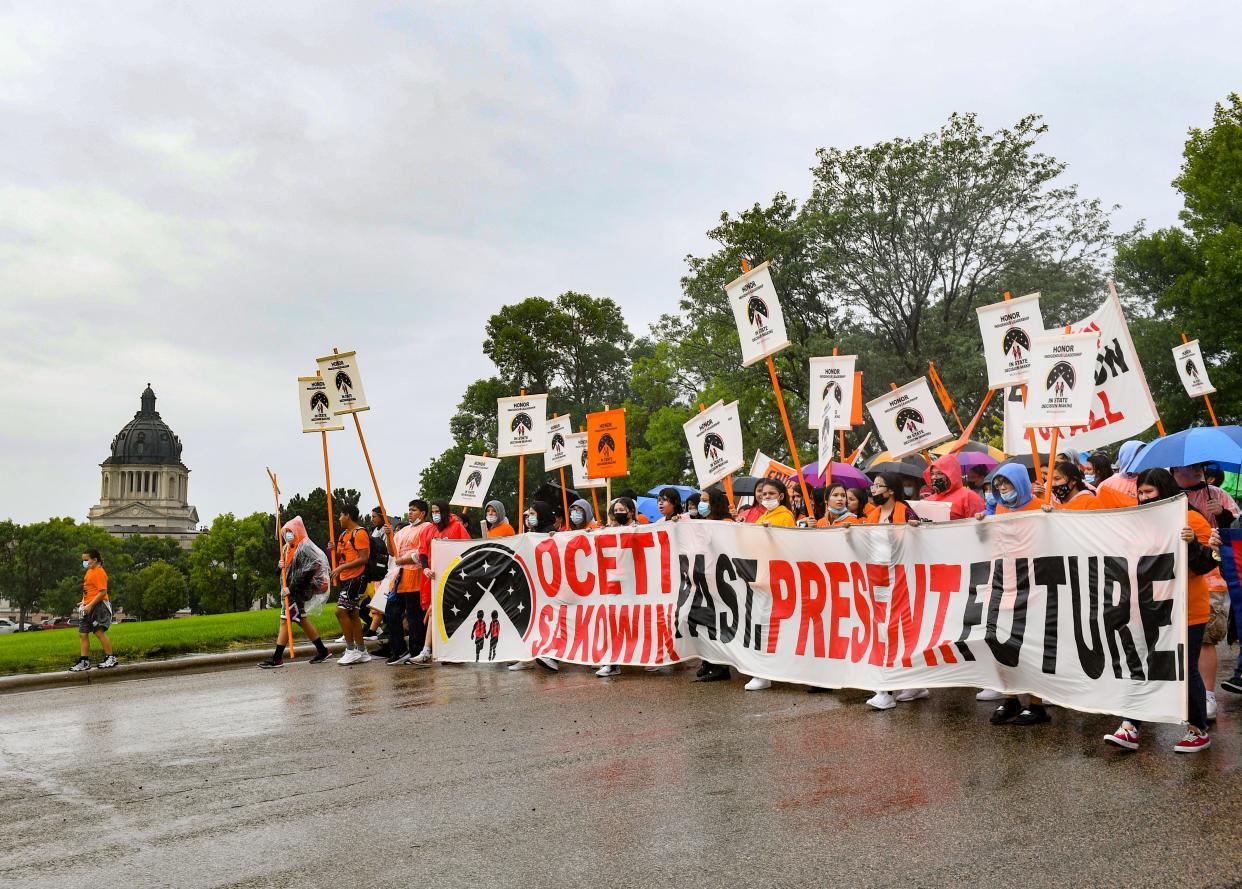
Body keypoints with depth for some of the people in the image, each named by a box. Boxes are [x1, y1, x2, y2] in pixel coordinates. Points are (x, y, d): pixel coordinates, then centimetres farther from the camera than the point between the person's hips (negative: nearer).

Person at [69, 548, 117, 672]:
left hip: (98, 606, -10)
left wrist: (90, 605, -22)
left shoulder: (99, 572, -13)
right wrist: (84, 603, 15)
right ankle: (84, 662, 13)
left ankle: (111, 658, -2)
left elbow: (102, 592, -20)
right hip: (88, 607, 10)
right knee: (82, 634, 8)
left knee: (99, 632, -10)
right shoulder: (89, 571, 17)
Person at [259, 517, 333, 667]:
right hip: (289, 590, 9)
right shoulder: (287, 548, 13)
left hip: (298, 591, -9)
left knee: (285, 620, -8)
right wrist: (282, 566, -1)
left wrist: (291, 589, -22)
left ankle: (277, 658, -4)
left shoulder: (305, 548, -14)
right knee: (302, 620, 11)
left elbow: (305, 573, -21)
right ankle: (322, 651, 18)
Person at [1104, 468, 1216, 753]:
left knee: (1186, 671, 4)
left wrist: (1192, 543, -30)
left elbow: (1206, 566, -14)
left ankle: (1199, 732, 20)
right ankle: (1129, 729, 5)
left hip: (1187, 612, -6)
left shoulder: (1192, 519, -9)